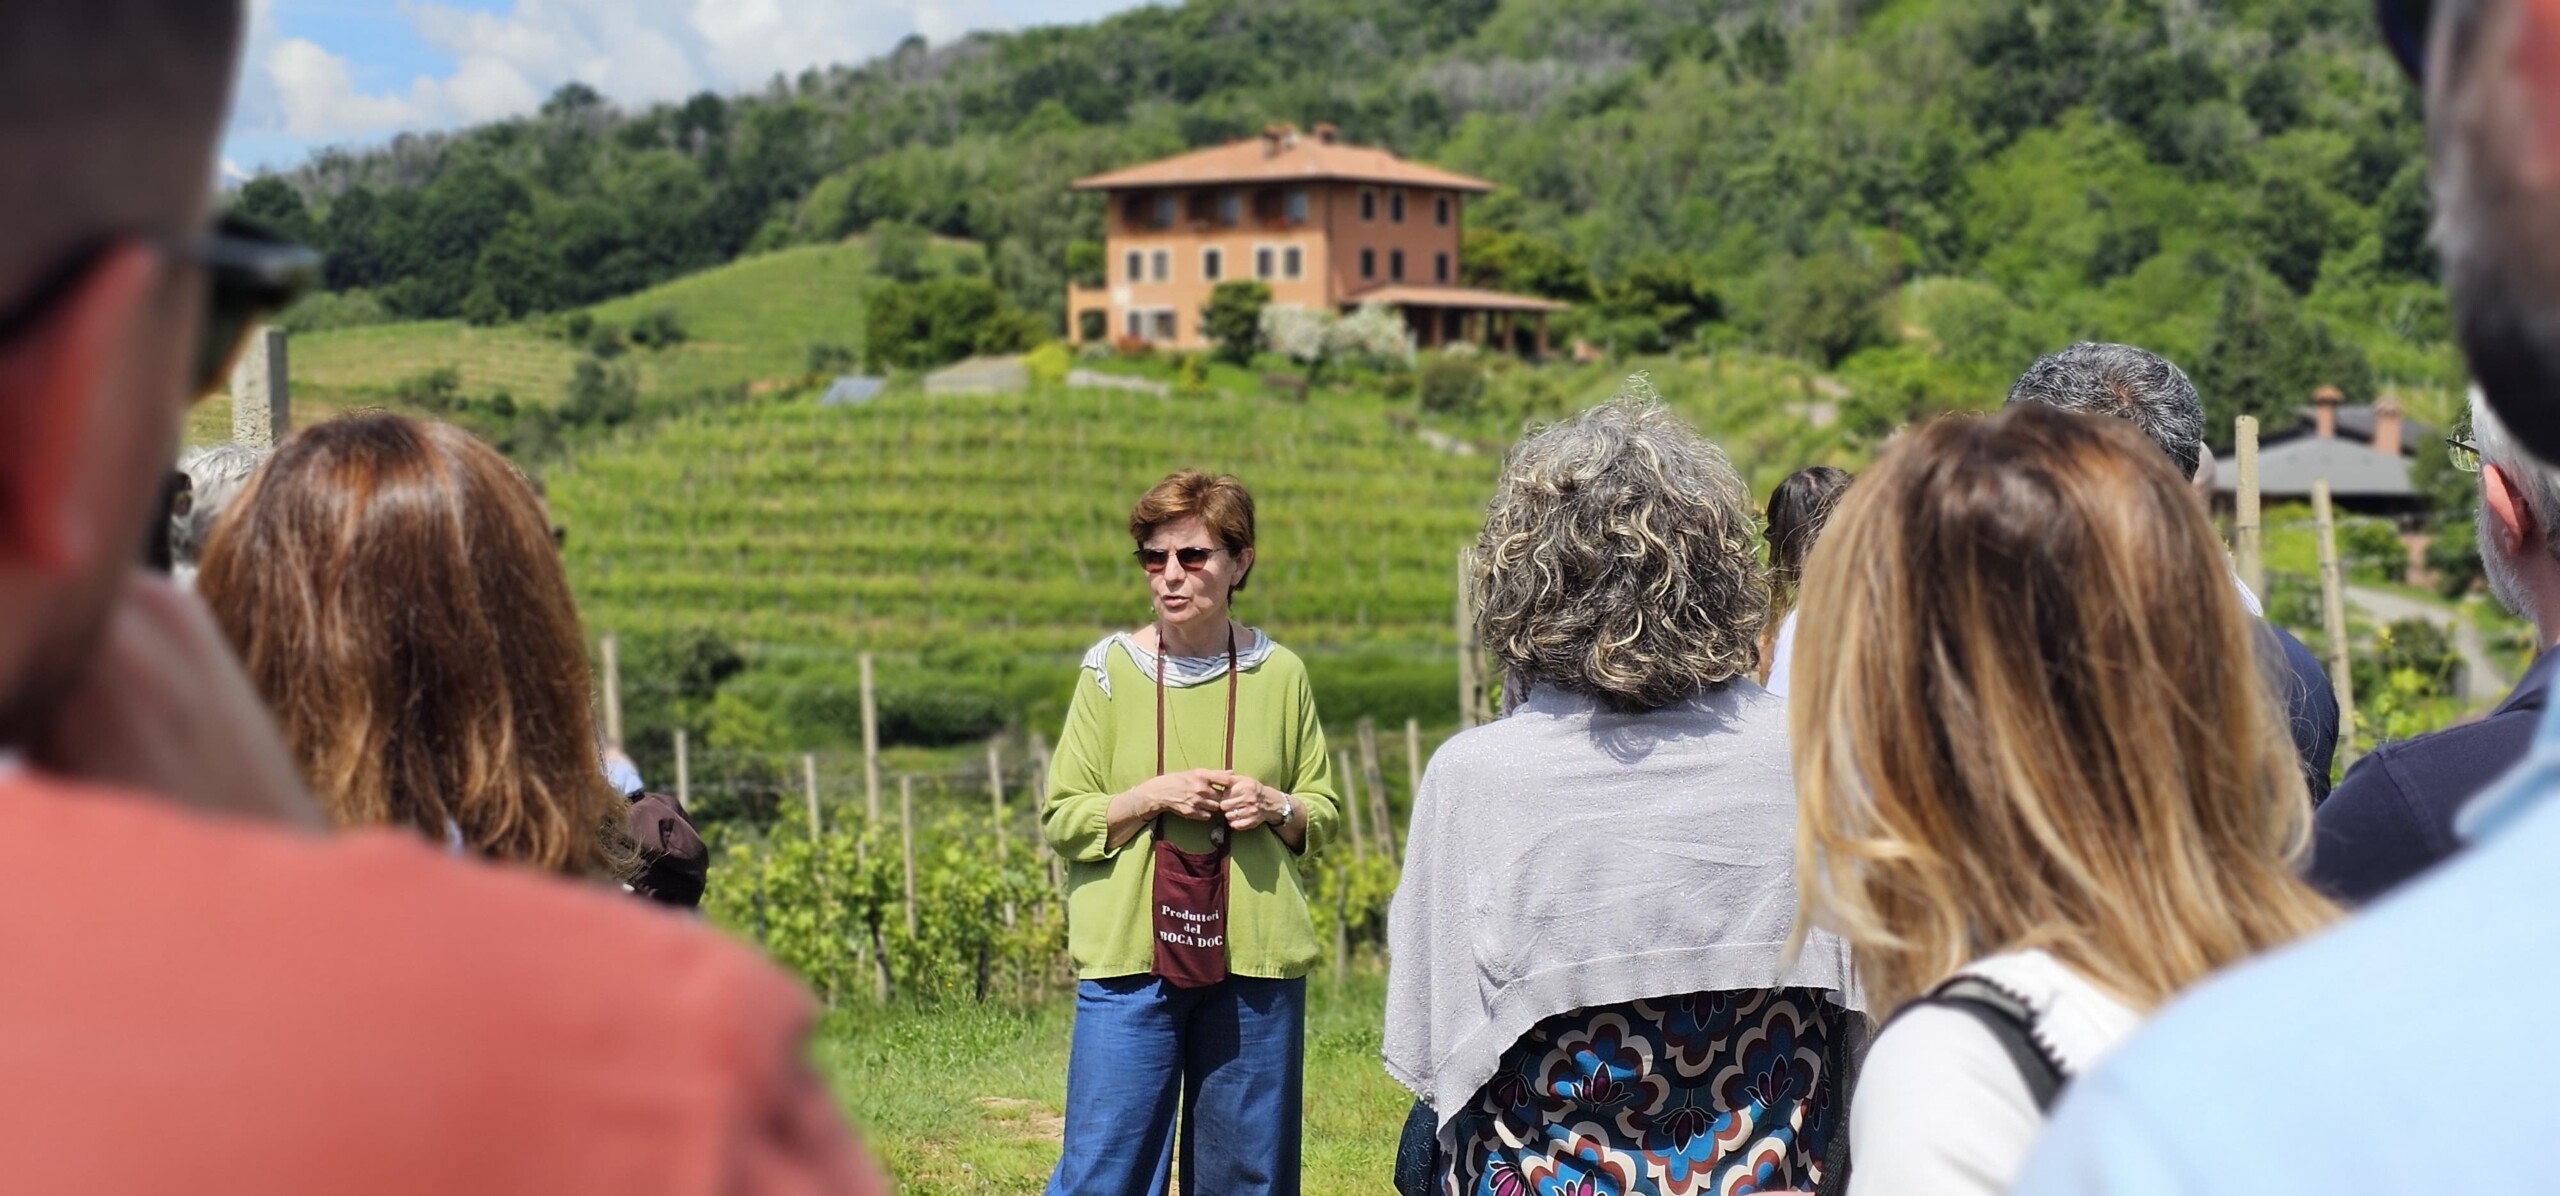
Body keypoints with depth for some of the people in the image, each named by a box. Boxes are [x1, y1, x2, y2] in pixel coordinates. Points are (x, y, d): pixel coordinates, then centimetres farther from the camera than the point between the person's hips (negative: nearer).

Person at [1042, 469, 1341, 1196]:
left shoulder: (1279, 674, 4)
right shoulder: (1111, 669, 0)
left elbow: (1325, 814, 12)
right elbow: (1061, 821, 1)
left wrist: (1276, 807, -9)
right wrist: (1153, 795, -14)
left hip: (1255, 962, 2)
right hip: (1129, 955, -1)